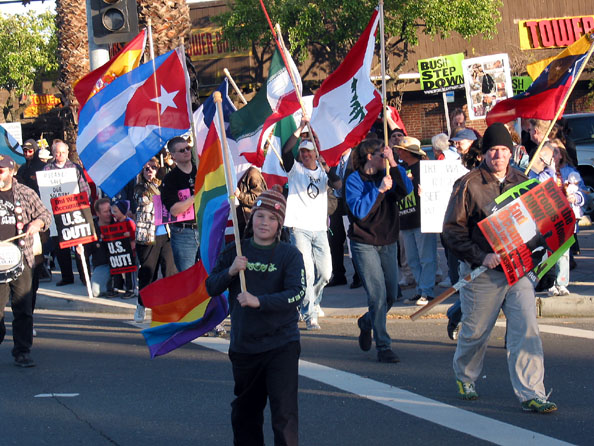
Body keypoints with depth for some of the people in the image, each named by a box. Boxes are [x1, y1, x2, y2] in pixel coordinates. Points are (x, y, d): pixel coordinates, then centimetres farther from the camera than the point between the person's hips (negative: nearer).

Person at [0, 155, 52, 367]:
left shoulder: (26, 194, 8)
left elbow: (45, 214, 14)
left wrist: (37, 223, -7)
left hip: (21, 257, 0)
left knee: (23, 308, -2)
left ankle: (22, 353, 4)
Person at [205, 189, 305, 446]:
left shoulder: (290, 255, -4)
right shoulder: (235, 251, 5)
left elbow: (297, 294, -17)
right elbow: (211, 288, 4)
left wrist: (259, 301, -28)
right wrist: (230, 272, -16)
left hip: (280, 345, -4)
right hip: (243, 345, 4)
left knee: (284, 413, -12)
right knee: (244, 413, 18)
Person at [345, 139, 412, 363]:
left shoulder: (386, 176, 7)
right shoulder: (354, 180, -5)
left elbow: (407, 189, -10)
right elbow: (359, 210, -17)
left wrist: (393, 164, -16)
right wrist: (379, 190, -22)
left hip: (388, 242, 5)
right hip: (364, 243, -5)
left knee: (391, 295, 10)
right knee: (377, 295, -12)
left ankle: (366, 323, 38)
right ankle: (383, 347, -7)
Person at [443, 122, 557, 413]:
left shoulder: (521, 182, 9)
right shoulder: (468, 185, -6)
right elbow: (452, 230, -8)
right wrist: (481, 256, -18)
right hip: (482, 273, -3)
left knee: (526, 329, -7)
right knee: (475, 331, 10)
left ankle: (531, 394, -6)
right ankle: (465, 377, 38)